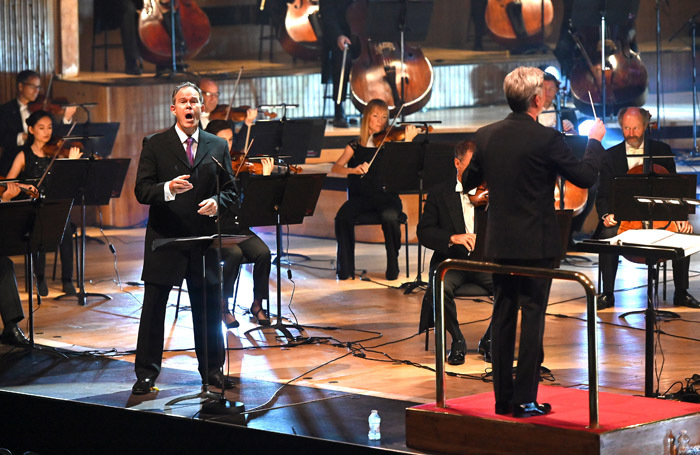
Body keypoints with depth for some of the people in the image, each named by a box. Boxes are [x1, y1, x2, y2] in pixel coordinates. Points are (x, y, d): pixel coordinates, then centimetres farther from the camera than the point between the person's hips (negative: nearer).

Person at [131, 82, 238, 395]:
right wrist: (168, 189, -26)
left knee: (209, 307, 9)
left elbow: (230, 190, 9)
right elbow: (141, 191, -7)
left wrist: (217, 202, -13)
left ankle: (212, 371, 23)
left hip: (203, 239, 2)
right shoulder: (155, 145, 0)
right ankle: (146, 374, 9)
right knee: (153, 308, 1)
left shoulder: (218, 146, 8)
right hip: (164, 239, -2)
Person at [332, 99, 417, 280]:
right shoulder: (355, 146, 11)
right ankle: (345, 268, -14)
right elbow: (335, 168, -3)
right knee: (343, 217, -30)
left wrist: (408, 141, -23)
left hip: (386, 195, -1)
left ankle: (393, 266, -14)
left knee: (390, 217, -34)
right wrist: (354, 170, -22)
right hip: (360, 196, 1)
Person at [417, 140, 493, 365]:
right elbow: (424, 232, -2)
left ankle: (490, 339, -3)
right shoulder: (440, 194, 7)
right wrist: (452, 238, -19)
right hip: (451, 260, -1)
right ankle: (457, 340, -8)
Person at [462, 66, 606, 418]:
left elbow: (468, 182, 13)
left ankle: (503, 398, 15)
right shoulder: (546, 139, -15)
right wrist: (595, 141, 8)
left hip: (499, 244, 5)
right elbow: (585, 177, -8)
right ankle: (525, 400, 1)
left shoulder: (486, 136, 1)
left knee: (503, 317, 11)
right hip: (536, 244, -5)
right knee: (533, 318, 1)